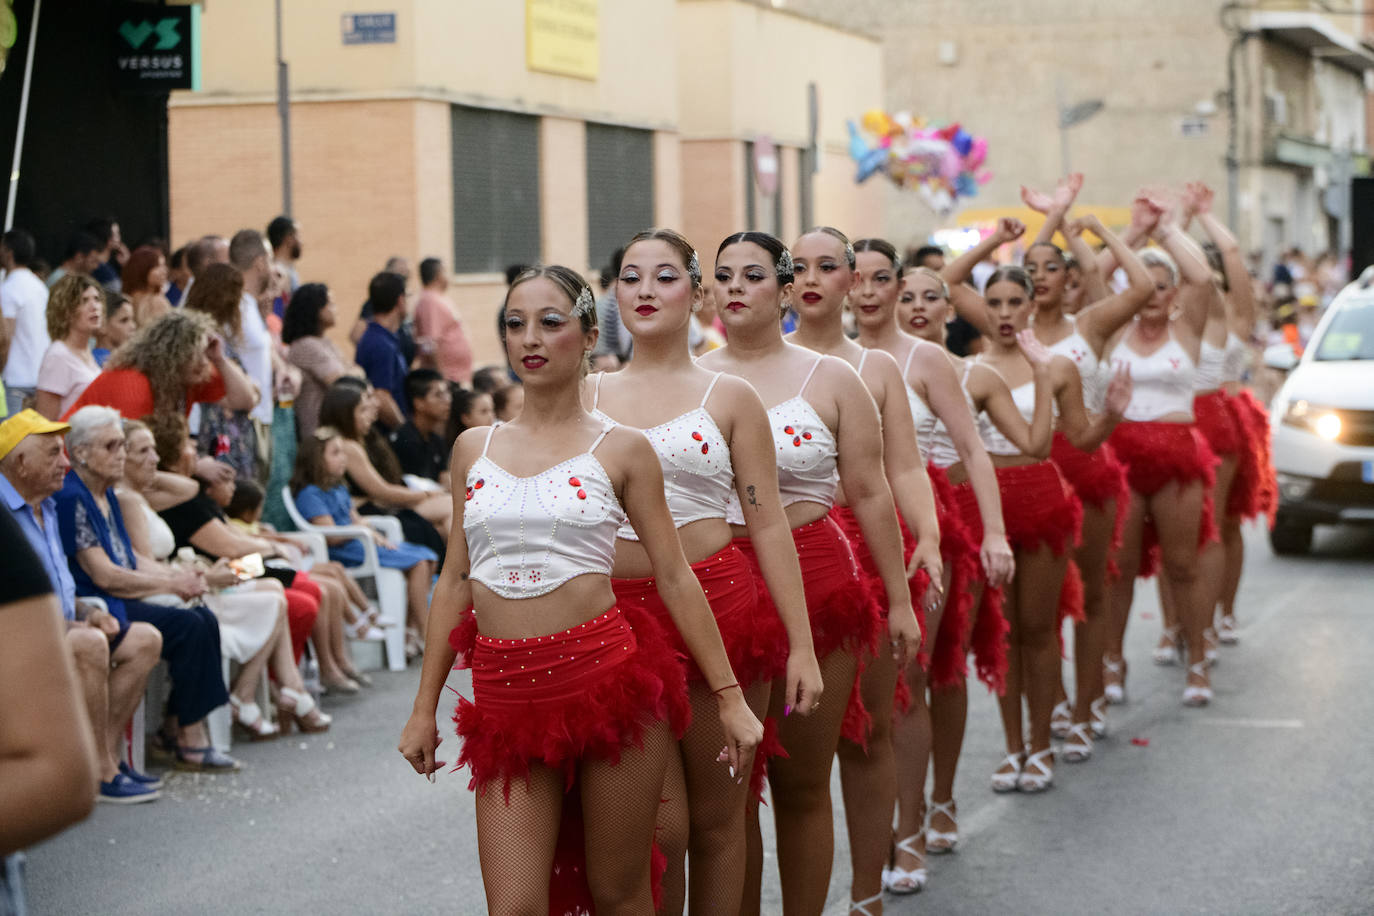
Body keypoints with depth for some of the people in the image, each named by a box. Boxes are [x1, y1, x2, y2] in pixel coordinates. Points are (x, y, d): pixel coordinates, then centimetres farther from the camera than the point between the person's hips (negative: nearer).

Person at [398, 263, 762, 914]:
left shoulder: (620, 450, 3)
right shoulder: (474, 448, 12)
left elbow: (674, 578, 3)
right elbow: (455, 580, 16)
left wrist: (729, 698, 2)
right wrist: (425, 708, 15)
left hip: (606, 677, -2)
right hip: (505, 693, 2)